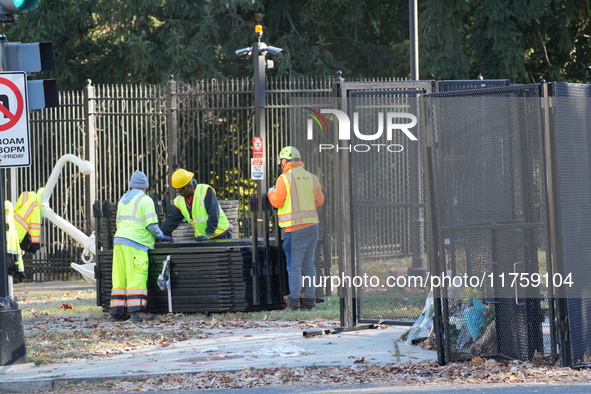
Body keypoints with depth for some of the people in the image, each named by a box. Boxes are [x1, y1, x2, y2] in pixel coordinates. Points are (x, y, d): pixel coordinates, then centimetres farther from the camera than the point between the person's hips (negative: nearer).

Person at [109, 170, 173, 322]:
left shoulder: (123, 200, 21)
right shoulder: (145, 200, -2)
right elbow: (151, 224, -9)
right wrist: (161, 236, 6)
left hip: (119, 241, 7)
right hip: (135, 243, -7)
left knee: (120, 277, 7)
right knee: (136, 277, -10)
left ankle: (116, 312, 5)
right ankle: (136, 311, -17)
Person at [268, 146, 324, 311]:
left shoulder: (284, 178, -8)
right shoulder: (312, 178, 8)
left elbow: (277, 202, -5)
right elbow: (319, 200, 14)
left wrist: (271, 192, 15)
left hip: (294, 228, -5)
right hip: (312, 225, 5)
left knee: (294, 266, -3)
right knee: (309, 265, 11)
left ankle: (294, 302, -6)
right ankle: (310, 300, 12)